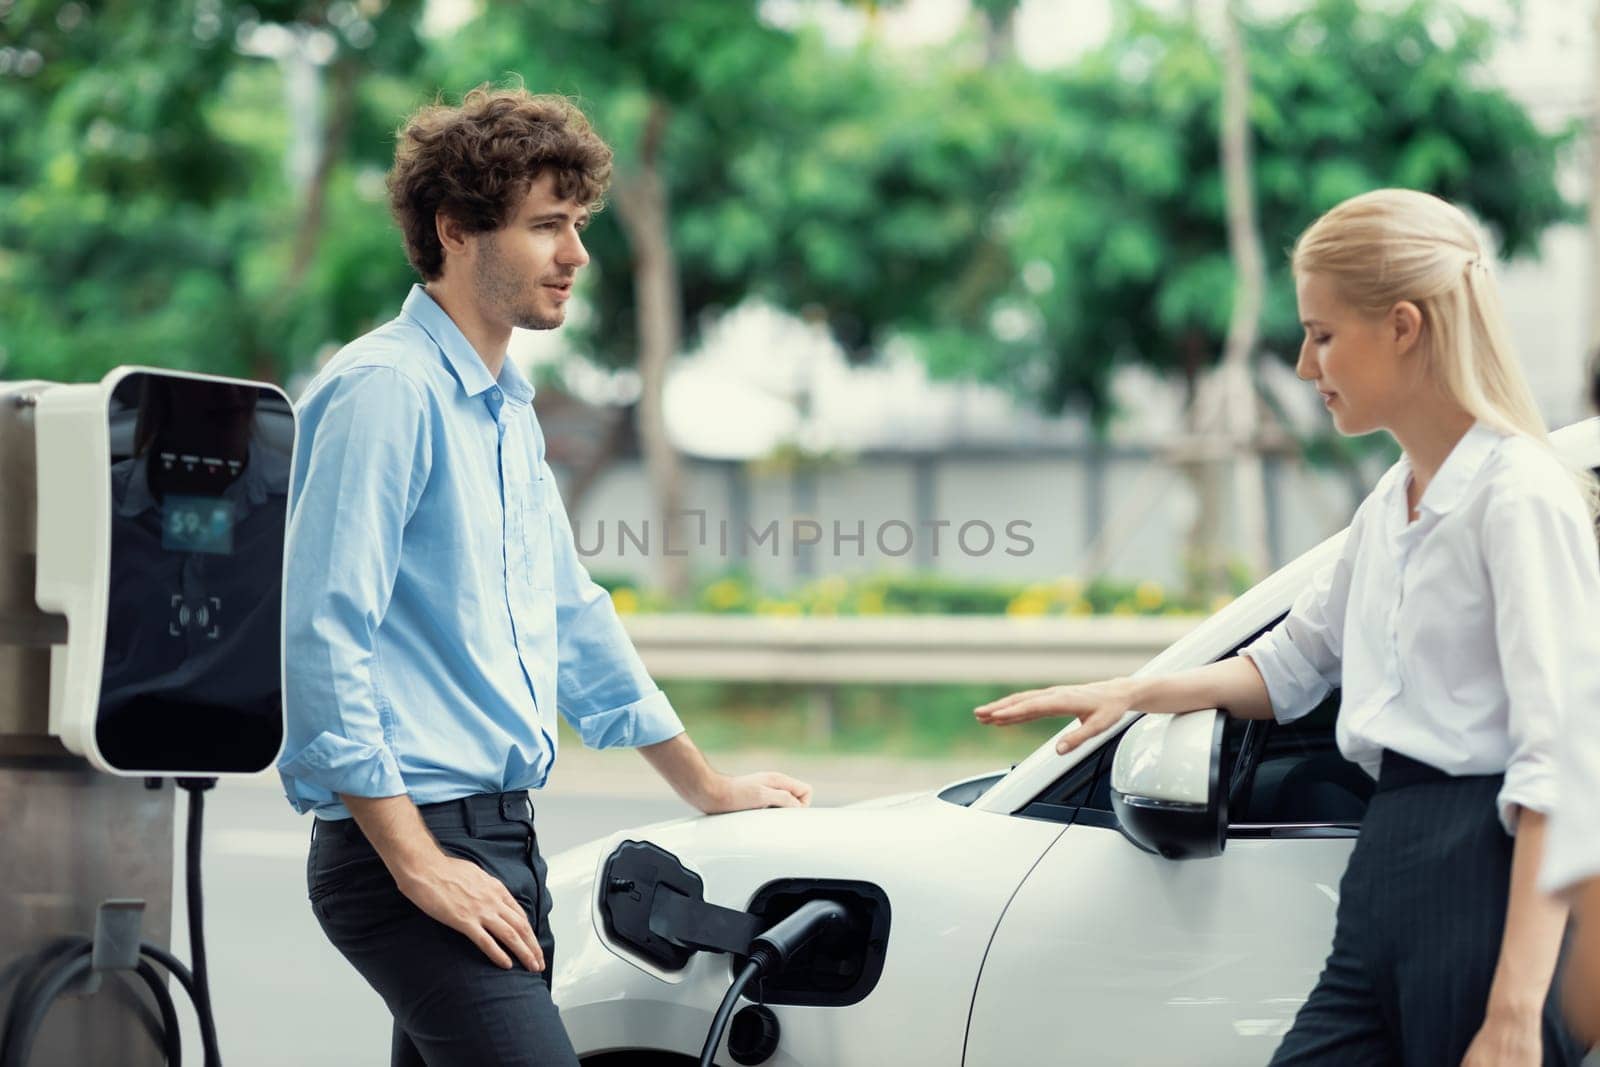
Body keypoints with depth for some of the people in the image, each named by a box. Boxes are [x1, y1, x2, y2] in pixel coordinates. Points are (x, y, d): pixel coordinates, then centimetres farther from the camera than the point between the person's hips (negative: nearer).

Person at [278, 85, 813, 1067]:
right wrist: (417, 864, -19)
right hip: (413, 840, -9)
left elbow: (573, 618, 29)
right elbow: (322, 637, -17)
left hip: (503, 840, 9)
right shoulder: (386, 390, -11)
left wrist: (708, 790, 32)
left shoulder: (508, 412, 20)